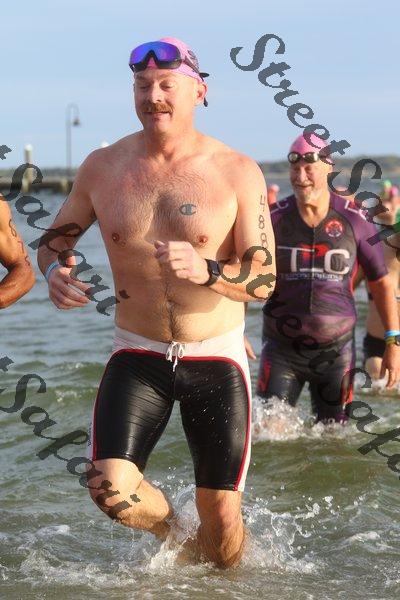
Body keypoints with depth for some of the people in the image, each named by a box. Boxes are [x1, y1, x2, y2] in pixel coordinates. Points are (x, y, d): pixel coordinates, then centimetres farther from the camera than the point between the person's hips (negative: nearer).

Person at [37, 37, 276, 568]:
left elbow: (264, 280, -9)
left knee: (221, 515, 1)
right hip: (138, 358, 1)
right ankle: (166, 525, 17)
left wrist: (204, 269, -30)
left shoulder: (237, 173, -7)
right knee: (111, 490, -18)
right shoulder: (103, 168, -1)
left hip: (216, 358, -1)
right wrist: (56, 272, -11)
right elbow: (55, 239, 14)